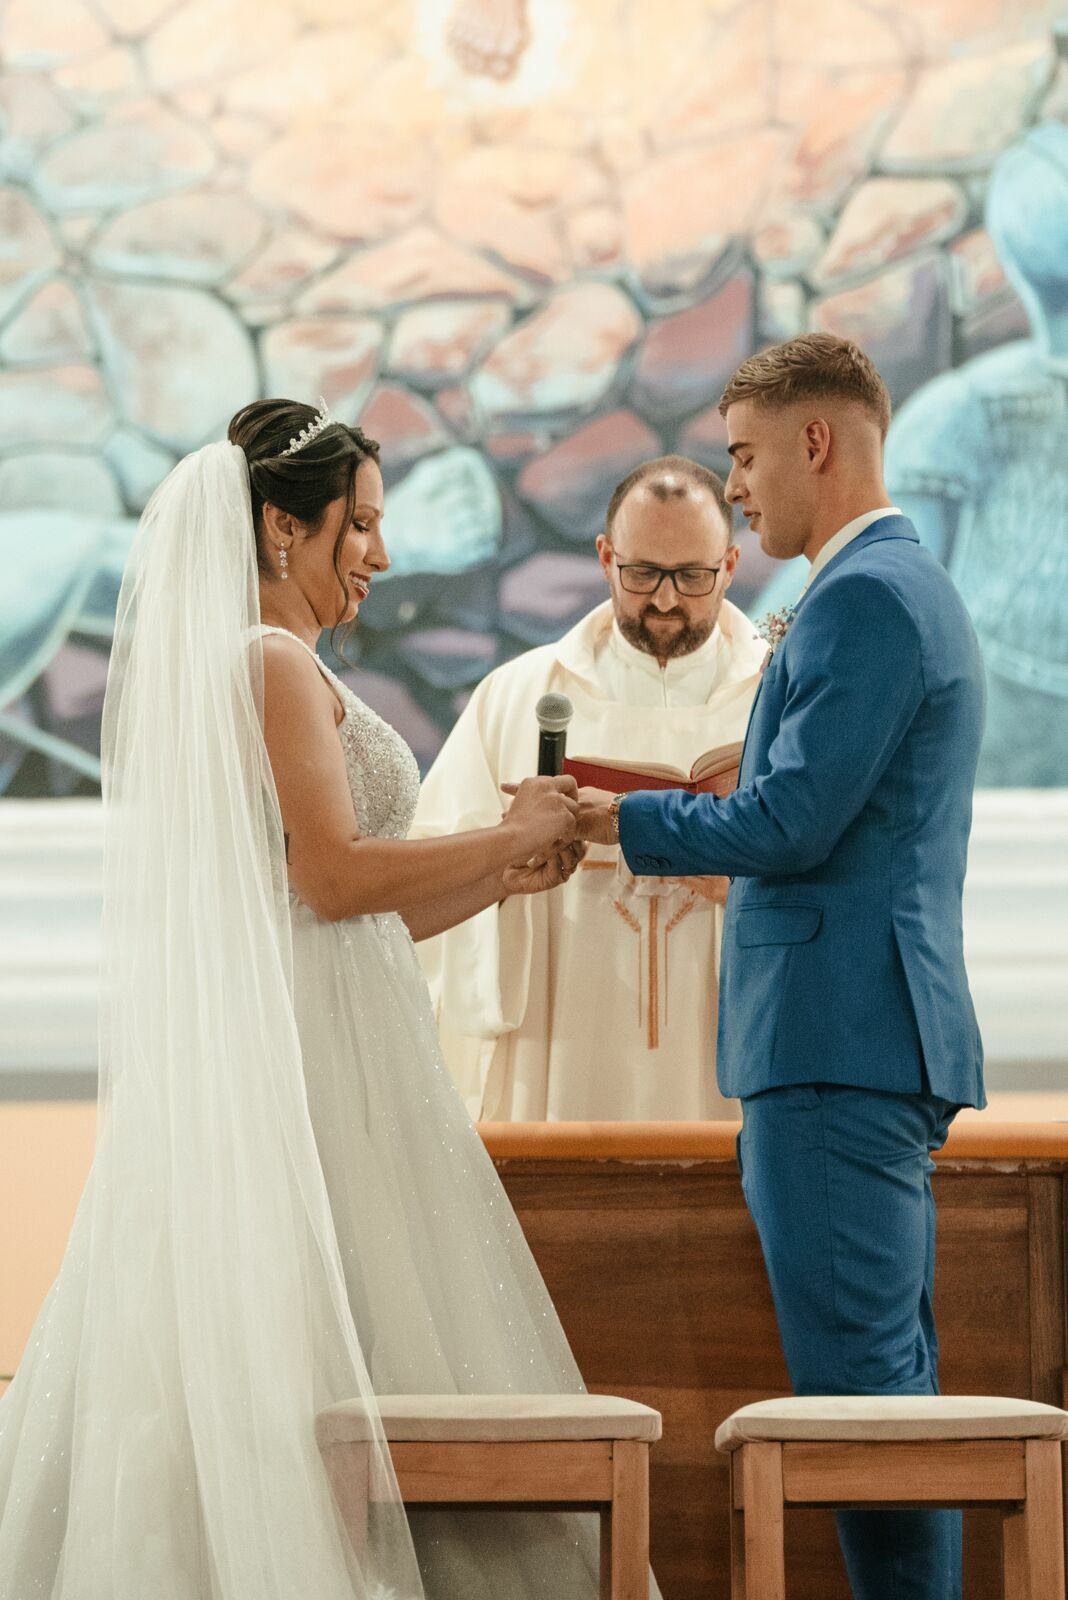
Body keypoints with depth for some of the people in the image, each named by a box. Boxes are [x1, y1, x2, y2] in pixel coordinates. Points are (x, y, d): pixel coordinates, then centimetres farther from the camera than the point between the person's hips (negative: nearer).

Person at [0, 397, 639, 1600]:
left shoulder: (224, 666, 20)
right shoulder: (278, 665, -10)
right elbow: (334, 873, -18)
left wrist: (496, 875, 13)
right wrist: (510, 836, -8)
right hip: (317, 1052, -10)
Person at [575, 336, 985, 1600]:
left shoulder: (862, 597, -12)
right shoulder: (906, 587, 21)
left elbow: (796, 822, -18)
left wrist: (619, 821, -7)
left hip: (838, 1042, -11)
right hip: (881, 1043, 11)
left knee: (857, 1381, -10)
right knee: (891, 1378, 12)